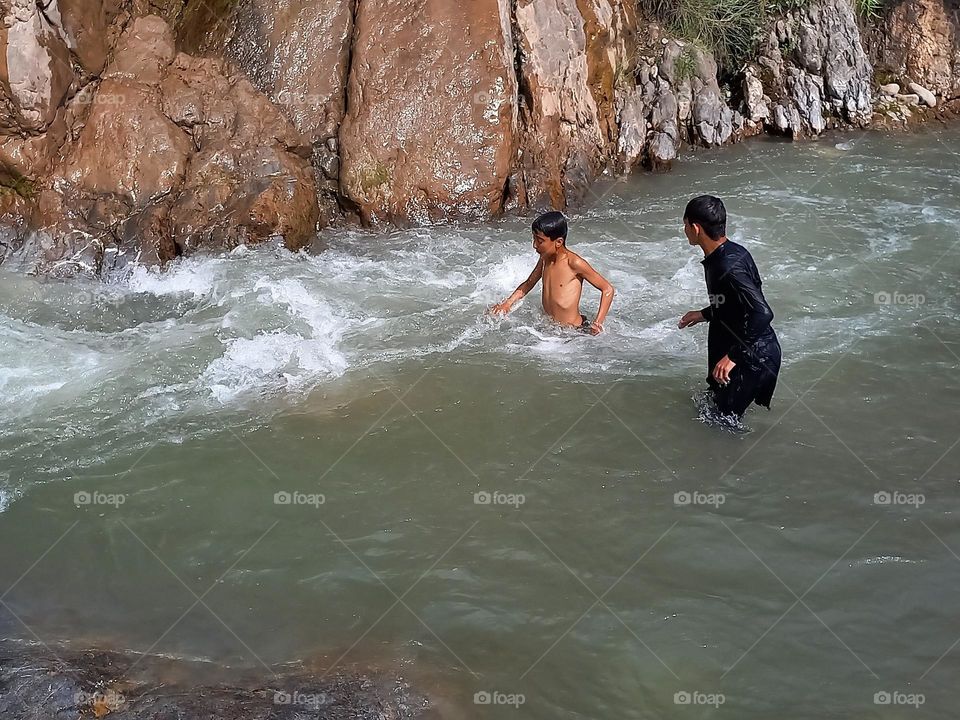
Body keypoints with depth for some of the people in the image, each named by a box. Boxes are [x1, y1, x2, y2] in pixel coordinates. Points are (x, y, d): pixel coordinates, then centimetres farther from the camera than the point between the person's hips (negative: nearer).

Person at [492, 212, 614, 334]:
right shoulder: (545, 258, 6)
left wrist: (598, 323, -18)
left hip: (573, 330, -7)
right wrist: (508, 303, 11)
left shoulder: (574, 263, -16)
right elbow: (528, 284, 25)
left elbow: (608, 289, -11)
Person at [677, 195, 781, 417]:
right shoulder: (731, 252, 2)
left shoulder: (728, 268, -28)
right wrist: (705, 314, 24)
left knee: (725, 418, 3)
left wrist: (733, 355, -30)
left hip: (753, 357, -10)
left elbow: (762, 313, -34)